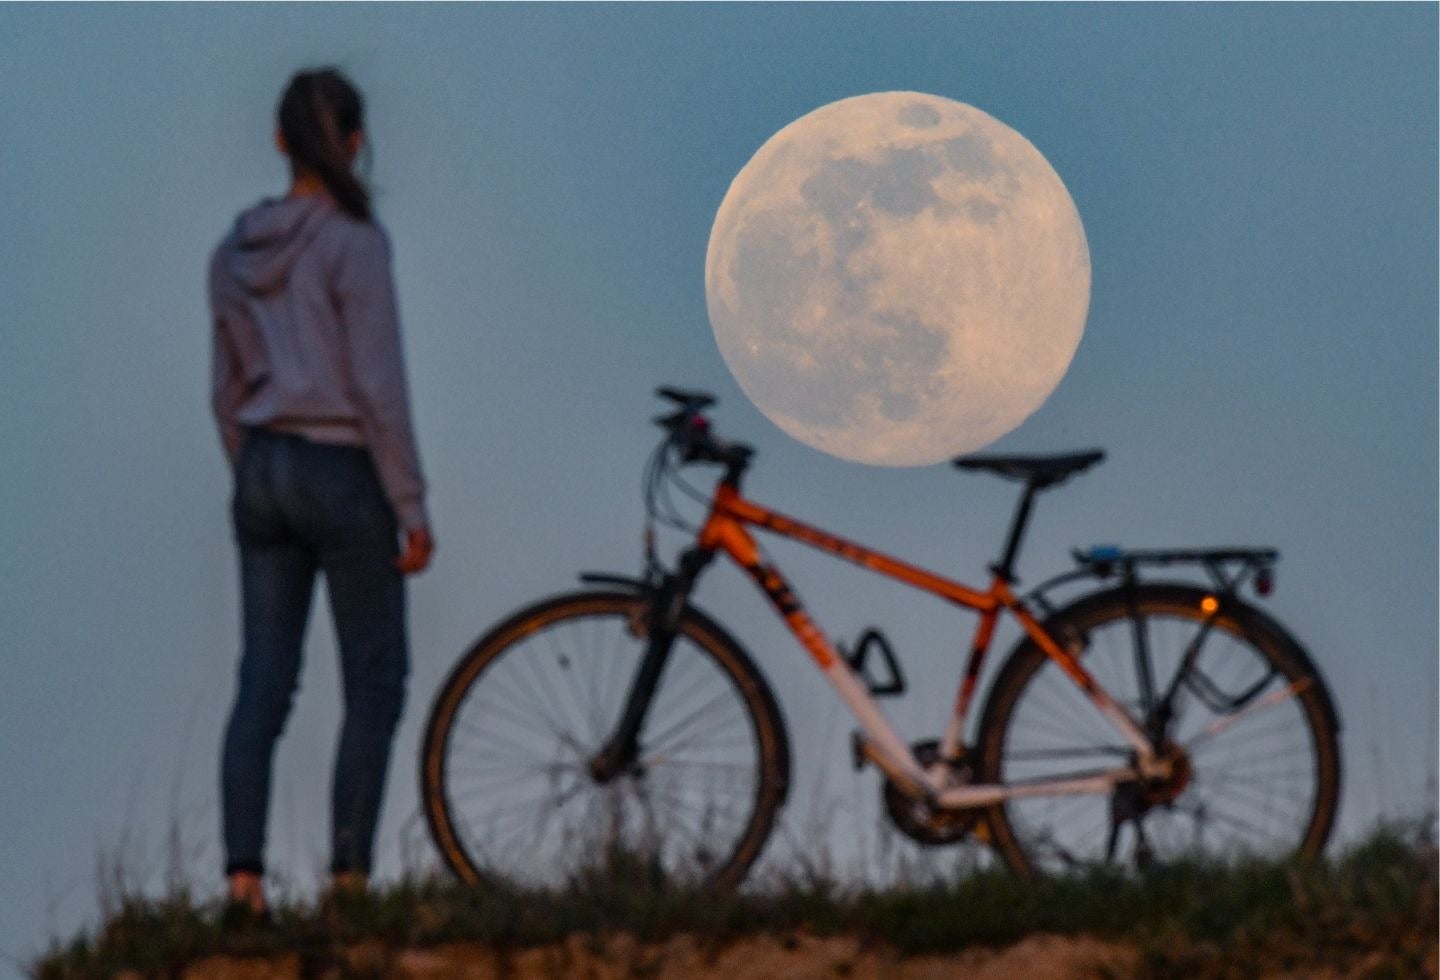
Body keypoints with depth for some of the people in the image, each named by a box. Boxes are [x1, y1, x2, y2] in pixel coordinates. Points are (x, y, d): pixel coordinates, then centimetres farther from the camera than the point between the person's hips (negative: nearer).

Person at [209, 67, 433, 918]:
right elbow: (378, 387, -15)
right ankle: (350, 875, -1)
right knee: (375, 680, 3)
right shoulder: (353, 241, -13)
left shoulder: (238, 251, 7)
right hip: (342, 469, -6)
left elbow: (228, 391, 14)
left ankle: (244, 876, -1)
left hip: (263, 473, 6)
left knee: (263, 684, 6)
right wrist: (412, 507, -10)